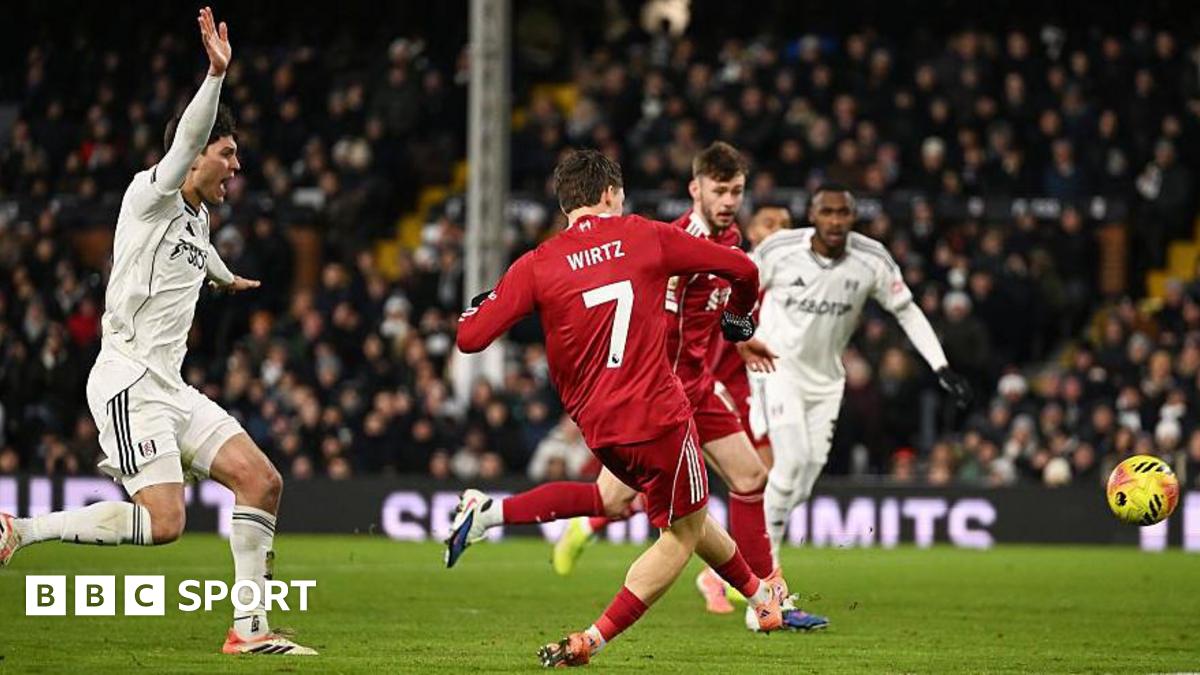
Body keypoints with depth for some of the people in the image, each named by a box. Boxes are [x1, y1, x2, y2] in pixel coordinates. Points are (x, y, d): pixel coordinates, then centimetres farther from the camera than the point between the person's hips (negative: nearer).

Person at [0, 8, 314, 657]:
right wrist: (216, 74, -39)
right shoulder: (150, 195, -6)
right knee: (163, 521, -21)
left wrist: (227, 278, 66)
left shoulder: (196, 218, 20)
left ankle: (249, 627, 2)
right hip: (128, 382, -9)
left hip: (168, 385, 9)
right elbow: (186, 140, -26)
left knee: (261, 479, -1)